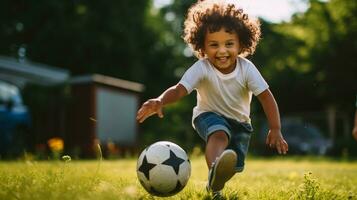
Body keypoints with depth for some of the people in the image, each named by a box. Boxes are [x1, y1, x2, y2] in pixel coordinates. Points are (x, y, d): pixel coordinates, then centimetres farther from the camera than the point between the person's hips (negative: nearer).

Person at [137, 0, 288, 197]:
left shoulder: (247, 68, -23)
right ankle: (214, 173, -58)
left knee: (234, 166, 2)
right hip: (209, 115, -3)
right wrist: (160, 101, -60)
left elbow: (266, 97, -21)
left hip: (239, 121, 3)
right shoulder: (202, 68, -28)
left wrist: (275, 129, -28)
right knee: (219, 135, -37)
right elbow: (179, 89, -39)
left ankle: (214, 184, 33)